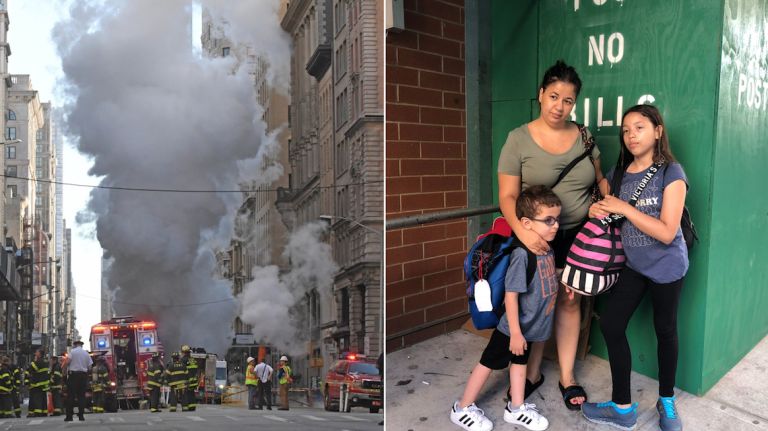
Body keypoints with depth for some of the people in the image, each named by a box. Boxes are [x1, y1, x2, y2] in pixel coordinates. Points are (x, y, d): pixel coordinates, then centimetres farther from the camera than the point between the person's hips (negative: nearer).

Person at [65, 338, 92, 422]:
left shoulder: (73, 351, -2)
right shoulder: (86, 353, 9)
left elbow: (67, 362, -12)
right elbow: (90, 366, 6)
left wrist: (64, 371, 3)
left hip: (73, 374, -3)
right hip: (83, 375, 3)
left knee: (71, 396, -1)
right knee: (81, 396, 6)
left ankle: (69, 416, -3)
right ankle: (81, 415, 4)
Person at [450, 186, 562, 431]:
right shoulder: (522, 254, -29)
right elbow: (511, 295, -27)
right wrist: (515, 333, -24)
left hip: (529, 327, 8)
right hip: (514, 328, -8)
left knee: (520, 361, 22)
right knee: (489, 363, 6)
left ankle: (516, 408, 40)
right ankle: (462, 409, 22)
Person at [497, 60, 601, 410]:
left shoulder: (584, 137, 2)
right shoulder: (518, 139, -9)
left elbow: (600, 181, 14)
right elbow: (507, 197, -12)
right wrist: (522, 231, -28)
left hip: (578, 235, 3)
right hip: (536, 237, -2)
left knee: (570, 302, 11)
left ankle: (567, 377, 26)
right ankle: (532, 373, 28)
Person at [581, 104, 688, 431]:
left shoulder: (671, 172, -15)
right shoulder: (619, 172, 1)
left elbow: (666, 233, -22)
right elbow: (607, 207, 16)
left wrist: (624, 208, -22)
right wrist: (597, 209, -5)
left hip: (666, 266, -5)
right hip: (633, 265, 5)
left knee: (665, 331, 10)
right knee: (610, 324, 0)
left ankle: (667, 403, 33)